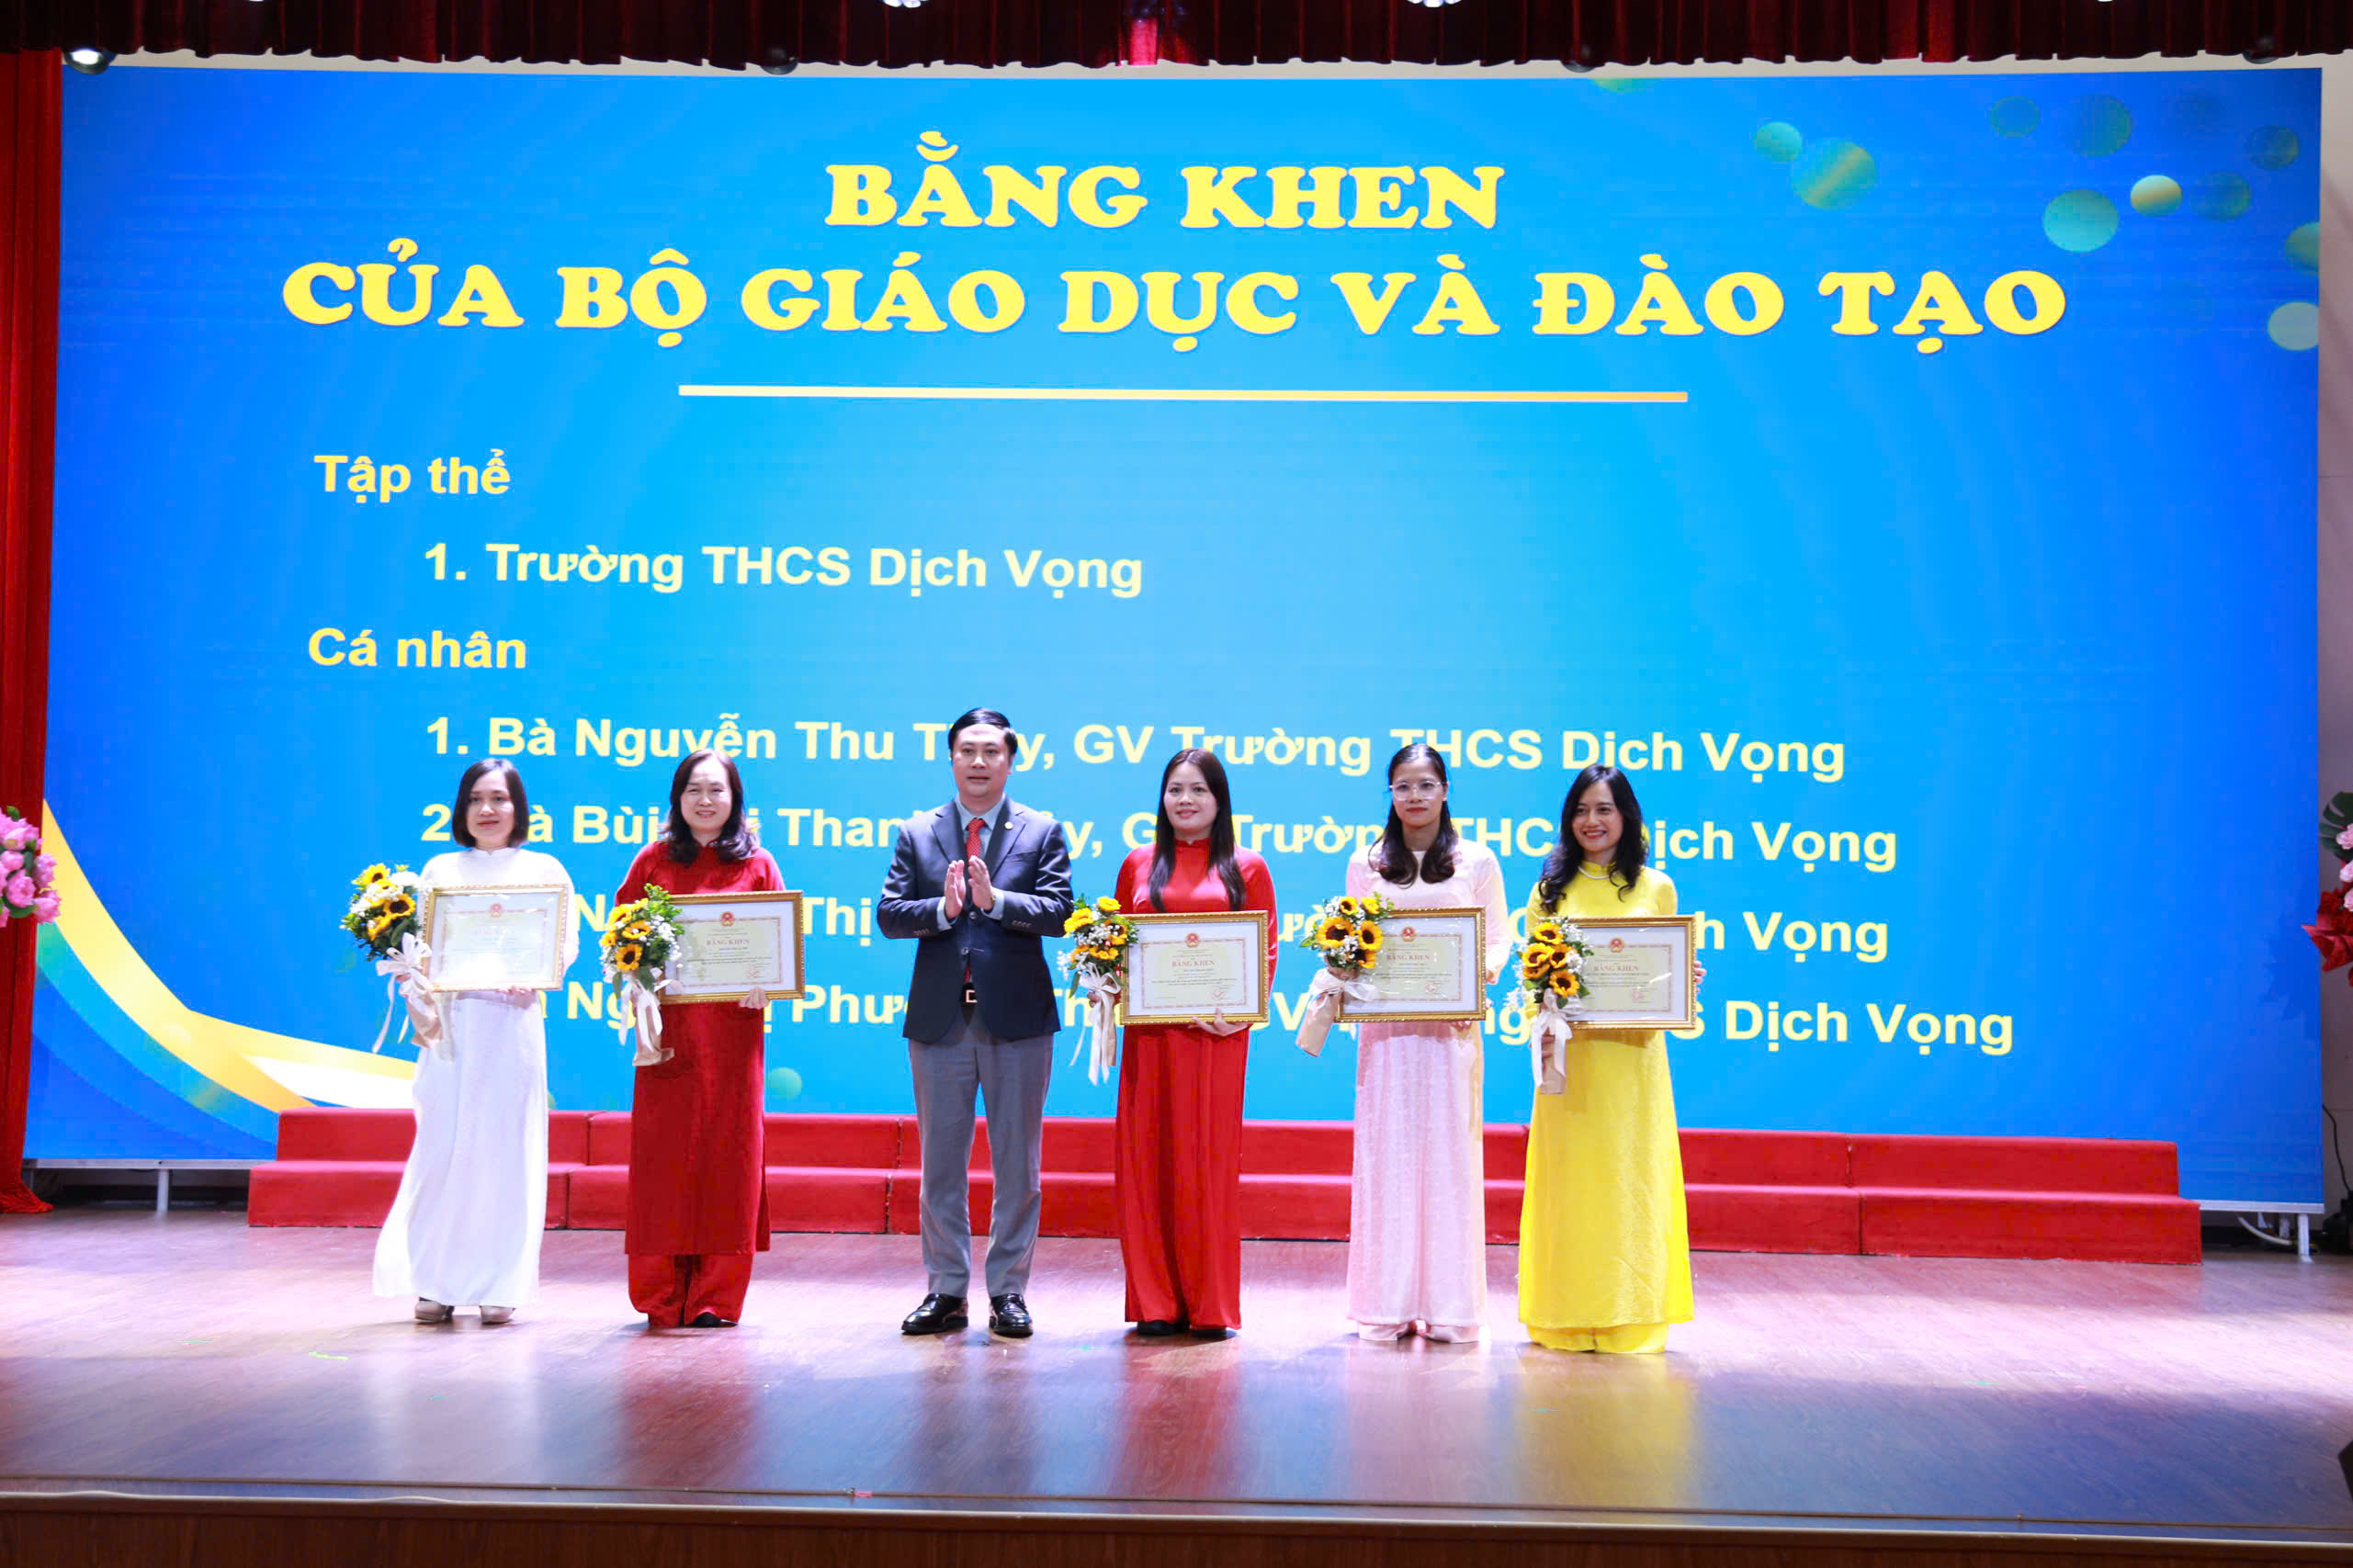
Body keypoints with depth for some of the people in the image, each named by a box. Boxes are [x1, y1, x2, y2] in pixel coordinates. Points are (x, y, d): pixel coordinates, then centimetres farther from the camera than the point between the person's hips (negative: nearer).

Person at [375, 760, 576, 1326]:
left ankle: (499, 1286, 3)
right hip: (450, 1021, 1)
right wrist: (420, 1003, -9)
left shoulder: (544, 870, 9)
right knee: (441, 1146, -1)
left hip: (512, 1019, -1)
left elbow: (567, 941, 4)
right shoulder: (440, 870, 13)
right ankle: (436, 1284, 7)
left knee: (504, 1147, -2)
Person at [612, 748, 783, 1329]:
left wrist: (765, 986, -12)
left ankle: (716, 1297, 8)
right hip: (666, 1027, 0)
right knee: (662, 1152, 0)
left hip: (733, 1027, 0)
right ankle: (662, 1298, 9)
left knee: (728, 1150, 0)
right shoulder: (653, 861, 8)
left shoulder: (757, 865, 7)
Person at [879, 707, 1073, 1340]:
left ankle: (1008, 1291, 14)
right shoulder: (916, 833, 8)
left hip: (1016, 1017, -1)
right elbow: (889, 913, -1)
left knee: (1017, 1161, 4)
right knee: (940, 1160, 8)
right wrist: (943, 909, -17)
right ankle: (947, 1291, 17)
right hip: (939, 1017, 2)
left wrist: (995, 899, -22)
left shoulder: (1043, 832, 4)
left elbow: (1057, 912, -8)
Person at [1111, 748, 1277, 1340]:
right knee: (1147, 1154, 1)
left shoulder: (1246, 869, 7)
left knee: (1209, 1157, -1)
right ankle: (1156, 1303, 10)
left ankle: (1212, 1306, 7)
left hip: (1218, 1031, -2)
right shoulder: (1137, 866, 12)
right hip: (1151, 1032, 2)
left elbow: (1267, 950, 4)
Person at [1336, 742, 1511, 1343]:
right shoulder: (1365, 863, 11)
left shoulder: (1476, 861, 8)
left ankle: (1448, 1305, 5)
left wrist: (1480, 971, -11)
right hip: (1385, 1026, 1)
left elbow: (1499, 938, 9)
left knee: (1448, 1150, -2)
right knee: (1385, 1151, 0)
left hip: (1451, 1026, -1)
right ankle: (1388, 1306, 6)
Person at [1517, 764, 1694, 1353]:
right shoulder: (1552, 887, 9)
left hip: (1633, 1052, 0)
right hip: (1568, 1053, 1)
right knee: (1568, 1177, 2)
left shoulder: (1656, 888, 8)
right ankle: (1568, 1320, 10)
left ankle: (1630, 1318, 9)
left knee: (1632, 1175, 1)